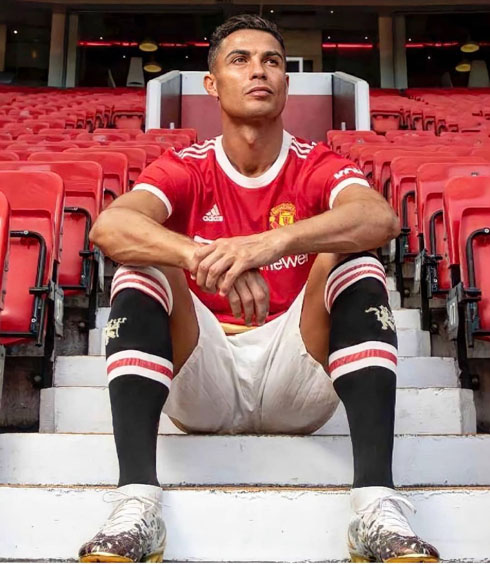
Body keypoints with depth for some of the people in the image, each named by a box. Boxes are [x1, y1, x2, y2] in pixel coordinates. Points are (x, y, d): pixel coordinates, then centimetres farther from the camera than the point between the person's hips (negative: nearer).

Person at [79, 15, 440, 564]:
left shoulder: (318, 166, 0)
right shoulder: (184, 169, 1)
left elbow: (382, 218, -24)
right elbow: (107, 226, -21)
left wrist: (273, 241, -42)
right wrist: (202, 259, -40)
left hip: (298, 384, 0)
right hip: (203, 382, 1)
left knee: (353, 257, -21)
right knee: (140, 266, -20)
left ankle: (378, 506, -33)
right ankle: (135, 501, -32)